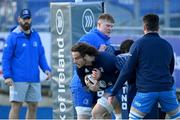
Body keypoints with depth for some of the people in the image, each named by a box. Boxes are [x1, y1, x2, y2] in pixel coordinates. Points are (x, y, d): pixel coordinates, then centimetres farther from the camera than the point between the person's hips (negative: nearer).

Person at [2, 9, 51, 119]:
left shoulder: (35, 36, 12)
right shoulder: (13, 36, -4)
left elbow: (41, 55, 17)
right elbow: (6, 58, -6)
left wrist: (46, 69, 1)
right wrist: (7, 76, -15)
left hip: (34, 79, 6)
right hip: (18, 80, -6)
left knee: (33, 106, 8)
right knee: (16, 106, -7)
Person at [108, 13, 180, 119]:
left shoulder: (138, 44, 0)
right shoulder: (167, 45, 12)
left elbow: (127, 71, -3)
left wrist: (113, 93, 1)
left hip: (146, 90, -3)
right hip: (166, 89, 3)